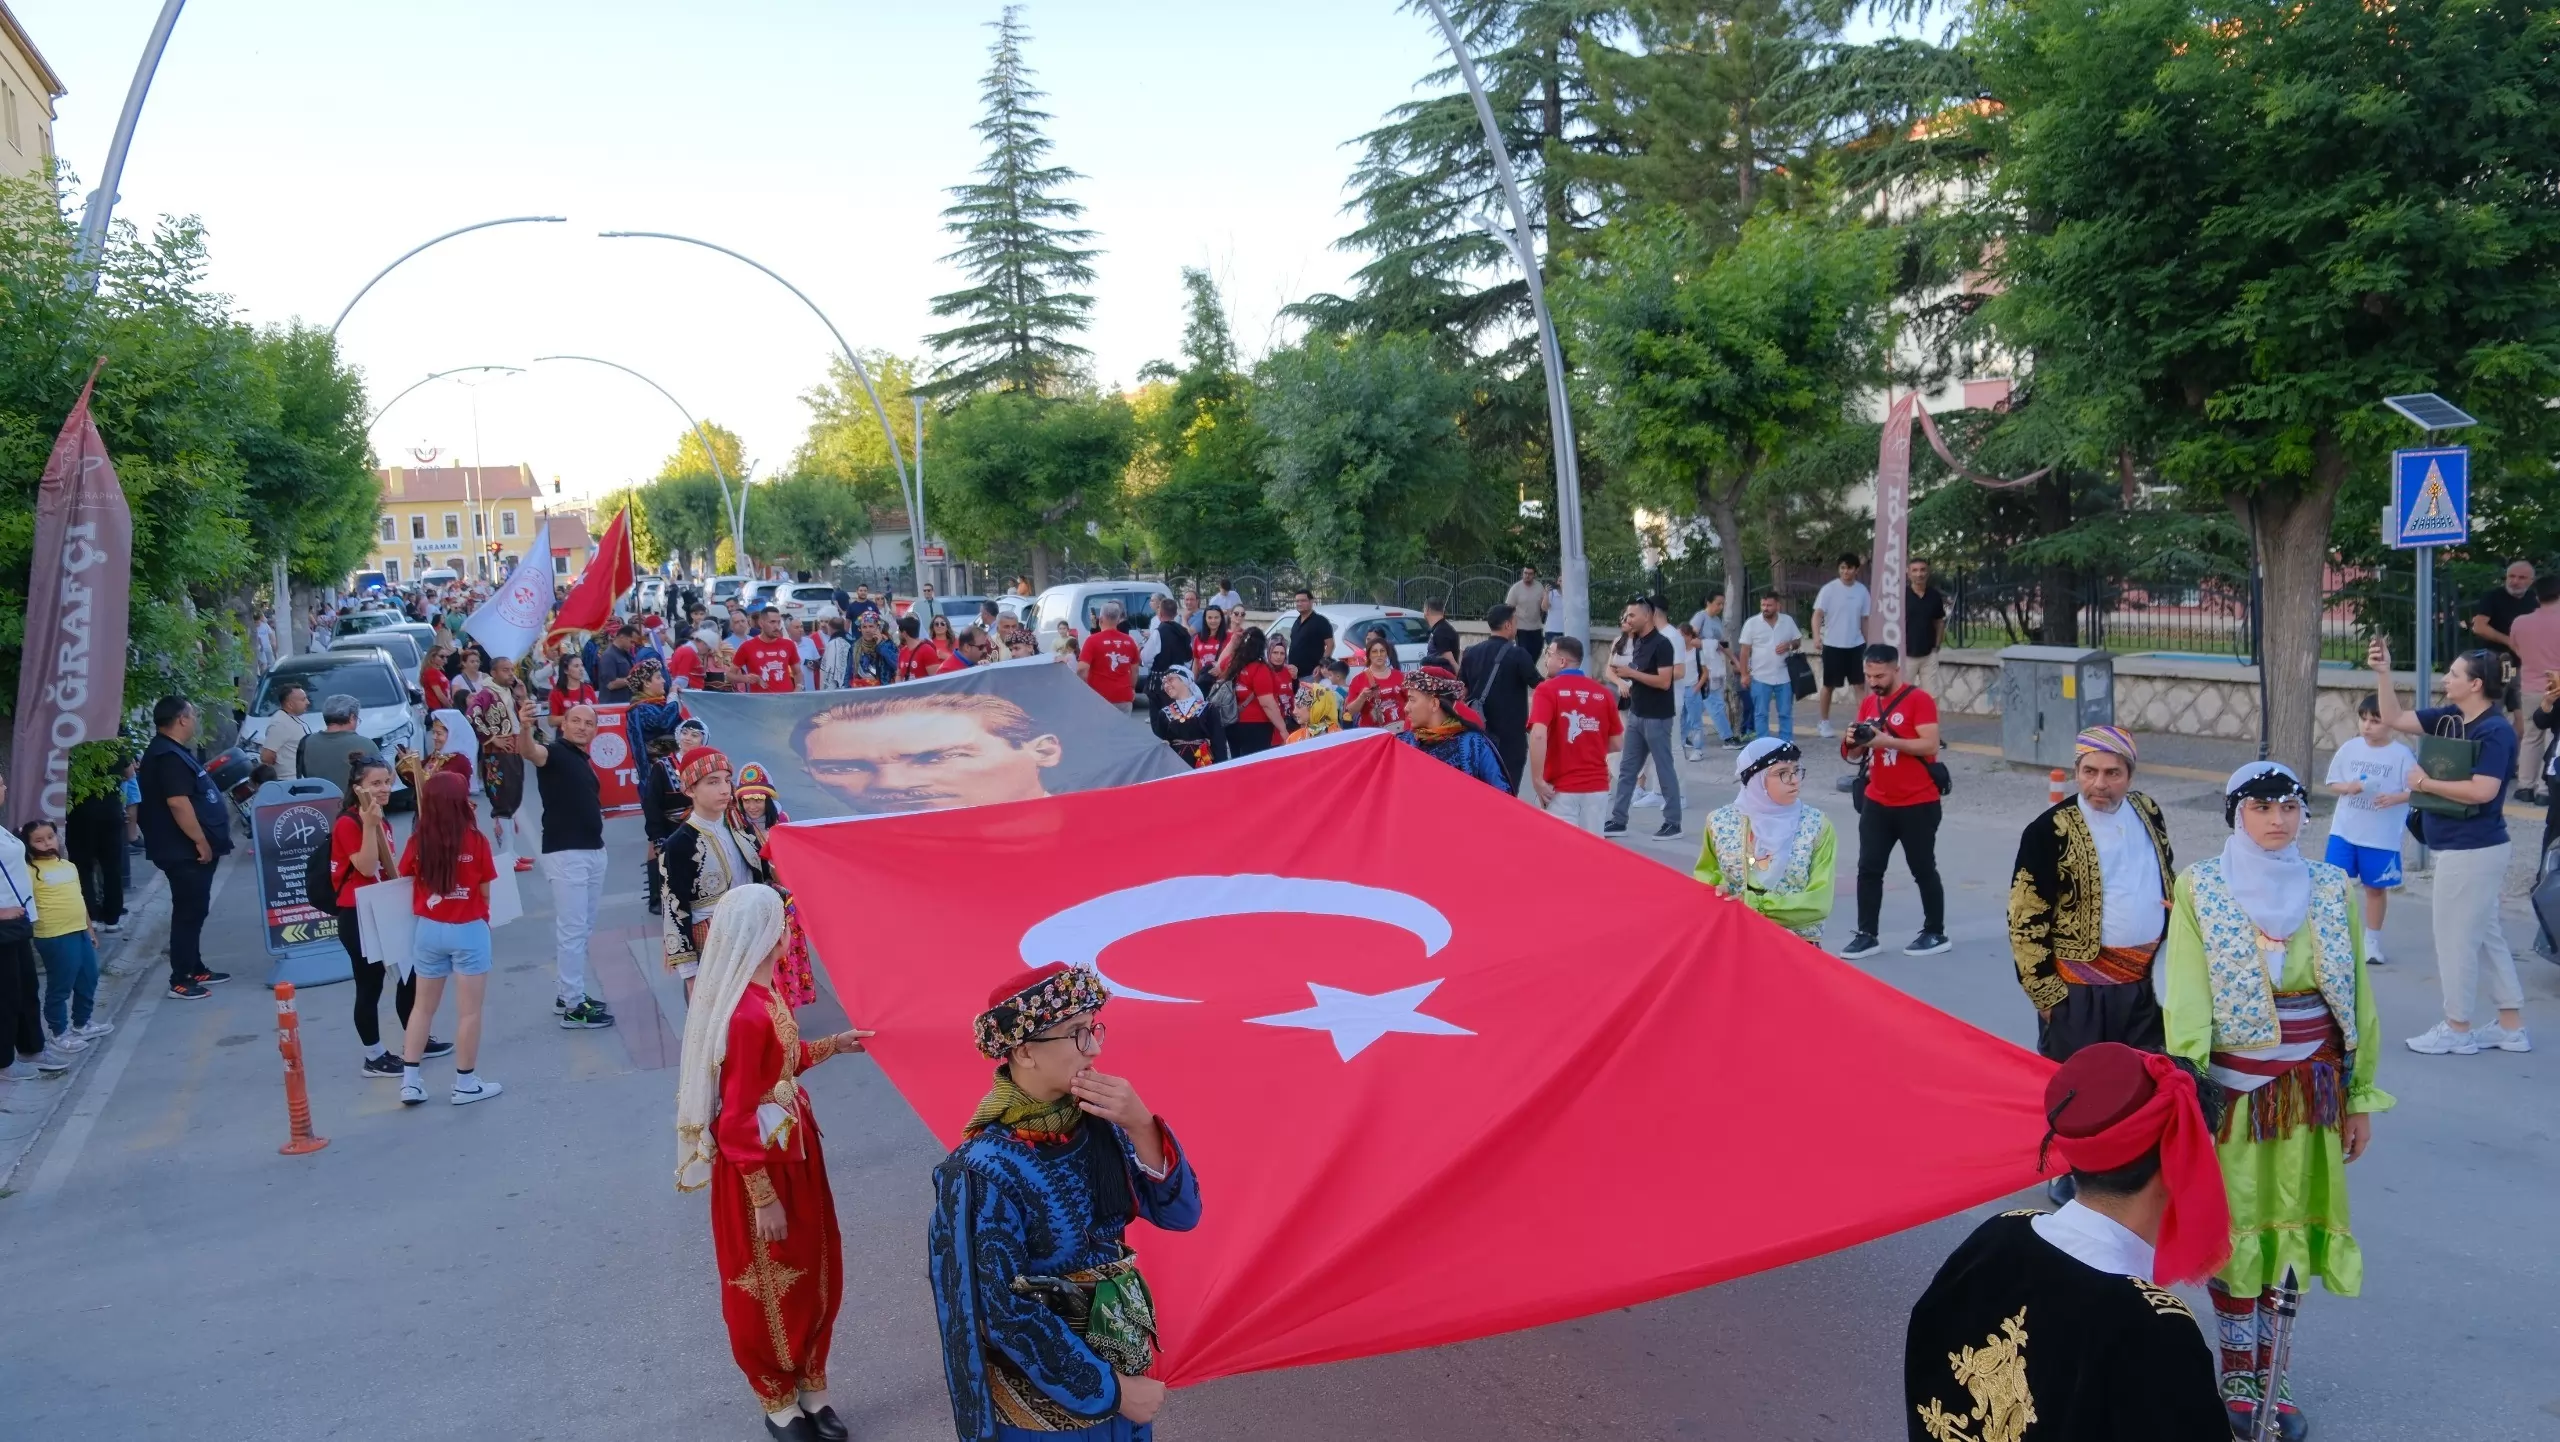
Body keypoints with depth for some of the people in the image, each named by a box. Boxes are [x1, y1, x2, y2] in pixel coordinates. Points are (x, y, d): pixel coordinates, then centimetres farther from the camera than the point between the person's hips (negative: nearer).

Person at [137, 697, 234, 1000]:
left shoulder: (173, 752, 15)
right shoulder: (168, 756, -19)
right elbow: (178, 803, -26)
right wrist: (200, 841, -23)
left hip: (189, 848, 11)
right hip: (185, 850, -11)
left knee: (194, 910, 17)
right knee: (188, 912, -6)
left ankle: (196, 969, 26)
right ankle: (180, 980, -2)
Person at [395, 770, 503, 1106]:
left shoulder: (418, 841, -5)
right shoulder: (475, 840, -13)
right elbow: (486, 891, -7)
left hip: (429, 929, 4)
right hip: (469, 930, -4)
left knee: (422, 1006, 16)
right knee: (469, 1010, 5)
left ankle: (409, 1082, 18)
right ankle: (466, 1084, 12)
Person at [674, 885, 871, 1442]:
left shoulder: (761, 993, -1)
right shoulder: (746, 1015, -30)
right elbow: (736, 1121, -25)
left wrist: (833, 1045, 22)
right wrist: (765, 1199, -19)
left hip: (792, 1152, 9)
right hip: (760, 1164, -9)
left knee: (813, 1274, 20)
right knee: (770, 1288, 11)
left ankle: (810, 1390, 37)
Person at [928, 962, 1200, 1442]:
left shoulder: (1096, 1120, -8)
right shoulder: (990, 1167, -25)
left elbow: (1180, 1213, -8)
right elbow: (1006, 1313, -21)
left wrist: (1140, 1127, -23)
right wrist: (1107, 1390, -16)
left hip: (1120, 1354, 6)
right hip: (1045, 1387, -6)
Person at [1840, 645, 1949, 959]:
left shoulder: (1919, 700, -10)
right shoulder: (1868, 704, 9)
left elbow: (1930, 746, -18)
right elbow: (1856, 755, 15)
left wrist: (1887, 740, -26)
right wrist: (1854, 742, -8)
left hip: (1918, 804, -6)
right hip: (1877, 803, 6)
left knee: (1923, 870, 6)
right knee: (1868, 869, 1)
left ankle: (1935, 933, 19)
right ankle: (1866, 935, 7)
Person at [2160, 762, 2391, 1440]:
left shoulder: (2331, 889, 1)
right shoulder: (2200, 888, -8)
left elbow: (2356, 997, 4)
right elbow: (2184, 998, -13)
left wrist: (2360, 1096, 4)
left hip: (2311, 1085, 2)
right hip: (2233, 1083, -2)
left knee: (2289, 1224, 7)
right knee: (2233, 1226, 7)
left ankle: (2267, 1371, 22)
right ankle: (2236, 1376, 22)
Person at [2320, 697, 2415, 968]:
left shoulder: (2401, 754, -7)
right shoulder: (2349, 748, 1)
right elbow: (2332, 783, 6)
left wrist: (2394, 798, -26)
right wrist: (2348, 787, -15)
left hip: (2382, 836, -2)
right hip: (2344, 830, 2)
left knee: (2375, 887, 9)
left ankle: (2372, 941, 22)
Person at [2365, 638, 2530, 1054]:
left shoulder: (2496, 731, -18)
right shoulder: (2448, 717, 5)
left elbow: (2482, 791, -26)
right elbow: (2394, 719, 11)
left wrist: (2425, 783, -17)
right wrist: (2383, 673, 1)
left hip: (2472, 850, -9)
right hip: (2464, 847, 9)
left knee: (2455, 936, 0)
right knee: (2486, 935, 15)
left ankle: (2457, 1029, 11)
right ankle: (2511, 1027, 25)